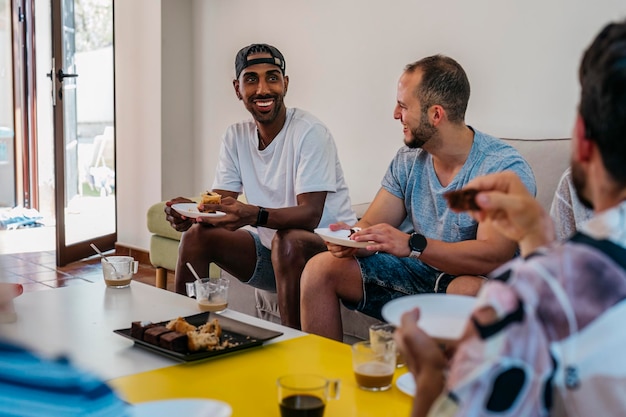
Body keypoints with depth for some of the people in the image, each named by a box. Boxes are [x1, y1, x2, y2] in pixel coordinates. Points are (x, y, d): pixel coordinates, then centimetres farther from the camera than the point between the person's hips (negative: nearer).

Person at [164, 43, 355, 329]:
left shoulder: (310, 133, -17)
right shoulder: (236, 137, 3)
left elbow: (310, 215, -25)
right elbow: (219, 201, 0)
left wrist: (253, 215, -42)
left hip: (323, 247, -6)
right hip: (269, 248, 6)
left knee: (287, 241, -35)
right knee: (195, 234, -7)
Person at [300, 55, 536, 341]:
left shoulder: (505, 168, -17)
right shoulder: (408, 160, 5)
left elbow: (495, 256, -27)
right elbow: (371, 226, 4)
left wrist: (413, 245, -37)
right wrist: (352, 238, -21)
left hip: (476, 279, -6)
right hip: (419, 273, 6)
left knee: (468, 289, -41)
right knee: (320, 268, -5)